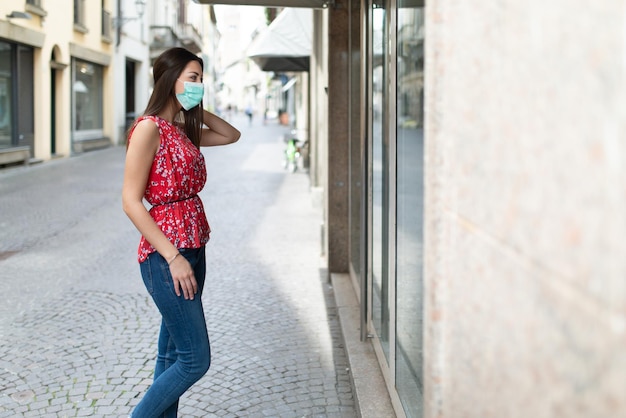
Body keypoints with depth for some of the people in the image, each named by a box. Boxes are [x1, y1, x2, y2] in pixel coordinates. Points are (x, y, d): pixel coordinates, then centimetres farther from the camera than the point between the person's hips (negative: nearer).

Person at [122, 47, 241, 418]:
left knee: (173, 354, 14)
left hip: (192, 251, 9)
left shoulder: (184, 130, 12)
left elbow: (232, 135, 28)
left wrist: (197, 110, 11)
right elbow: (131, 201, -17)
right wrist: (173, 257, -19)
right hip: (165, 257, -9)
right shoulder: (149, 128, -13)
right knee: (195, 359, -6)